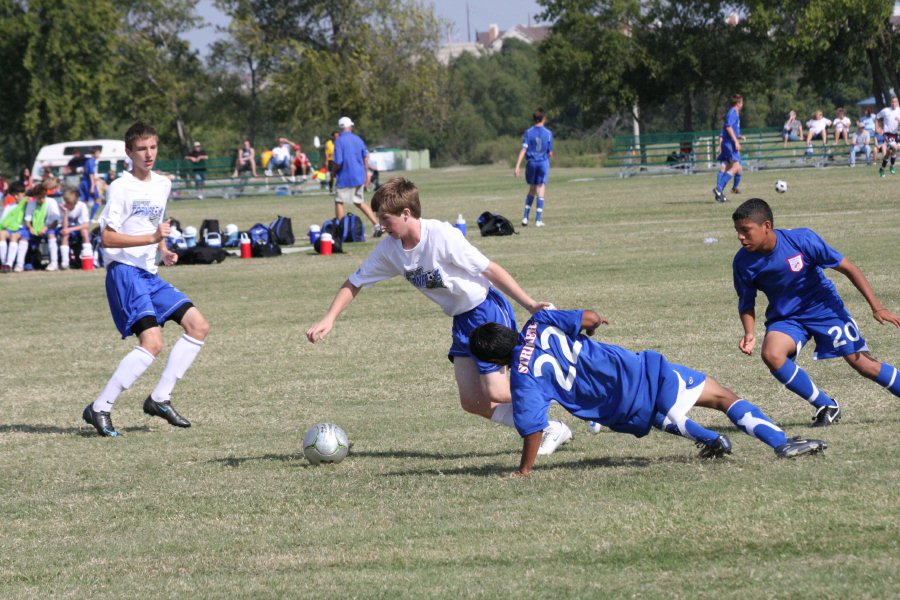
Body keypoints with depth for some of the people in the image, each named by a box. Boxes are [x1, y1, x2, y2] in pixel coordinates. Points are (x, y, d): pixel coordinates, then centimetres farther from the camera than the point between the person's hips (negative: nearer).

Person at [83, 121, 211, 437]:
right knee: (152, 342, -22)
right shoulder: (121, 187, -10)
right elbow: (107, 237, -16)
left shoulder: (163, 185, 13)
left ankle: (159, 398, 9)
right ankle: (99, 409, -17)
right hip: (124, 272, -9)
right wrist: (151, 238, -23)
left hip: (148, 273, 9)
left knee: (198, 326, 5)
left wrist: (163, 251, 10)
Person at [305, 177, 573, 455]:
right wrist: (328, 320, -4)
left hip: (487, 309, -8)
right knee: (472, 401, 0)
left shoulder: (442, 237, -24)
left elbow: (490, 270, -20)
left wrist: (530, 305, -20)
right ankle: (545, 430, 10)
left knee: (495, 392, -14)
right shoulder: (389, 249, -3)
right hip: (462, 319, 8)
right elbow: (354, 284, 8)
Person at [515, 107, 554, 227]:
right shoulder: (548, 133, -3)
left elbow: (523, 149, -8)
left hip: (531, 163, 2)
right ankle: (538, 220, -2)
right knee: (540, 192, 1)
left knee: (531, 191, 15)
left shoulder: (528, 132, -1)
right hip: (543, 163, -2)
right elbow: (550, 153, 0)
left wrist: (517, 166, -11)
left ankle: (525, 218, 9)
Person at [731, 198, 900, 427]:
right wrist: (750, 333, -18)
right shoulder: (743, 262, -16)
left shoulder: (802, 240, -24)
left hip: (823, 308, -2)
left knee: (863, 364, -5)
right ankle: (826, 407, -11)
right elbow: (746, 303, 1)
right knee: (771, 354, -27)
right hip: (785, 317, 2)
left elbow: (847, 268, -15)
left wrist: (877, 307, -15)